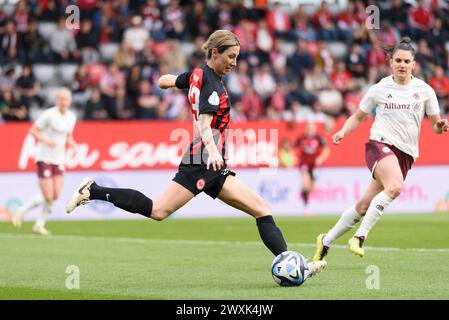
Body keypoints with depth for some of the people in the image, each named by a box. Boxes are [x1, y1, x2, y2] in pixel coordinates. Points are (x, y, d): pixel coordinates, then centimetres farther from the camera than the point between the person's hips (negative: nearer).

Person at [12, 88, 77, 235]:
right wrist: (46, 141, -24)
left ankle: (40, 224, 13)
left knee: (55, 196, -3)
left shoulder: (71, 117, 7)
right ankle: (22, 211, 13)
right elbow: (33, 130, -10)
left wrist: (71, 143, -1)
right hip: (44, 158, -6)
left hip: (59, 160, 6)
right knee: (47, 196, -10)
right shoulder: (49, 115, -13)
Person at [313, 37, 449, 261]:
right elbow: (358, 117, 15)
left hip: (406, 154, 3)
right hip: (380, 144, -3)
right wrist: (343, 132, -4)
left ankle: (326, 241, 20)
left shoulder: (424, 90, 6)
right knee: (395, 186, -34)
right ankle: (360, 237, -30)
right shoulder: (379, 89, 3)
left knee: (365, 205, 3)